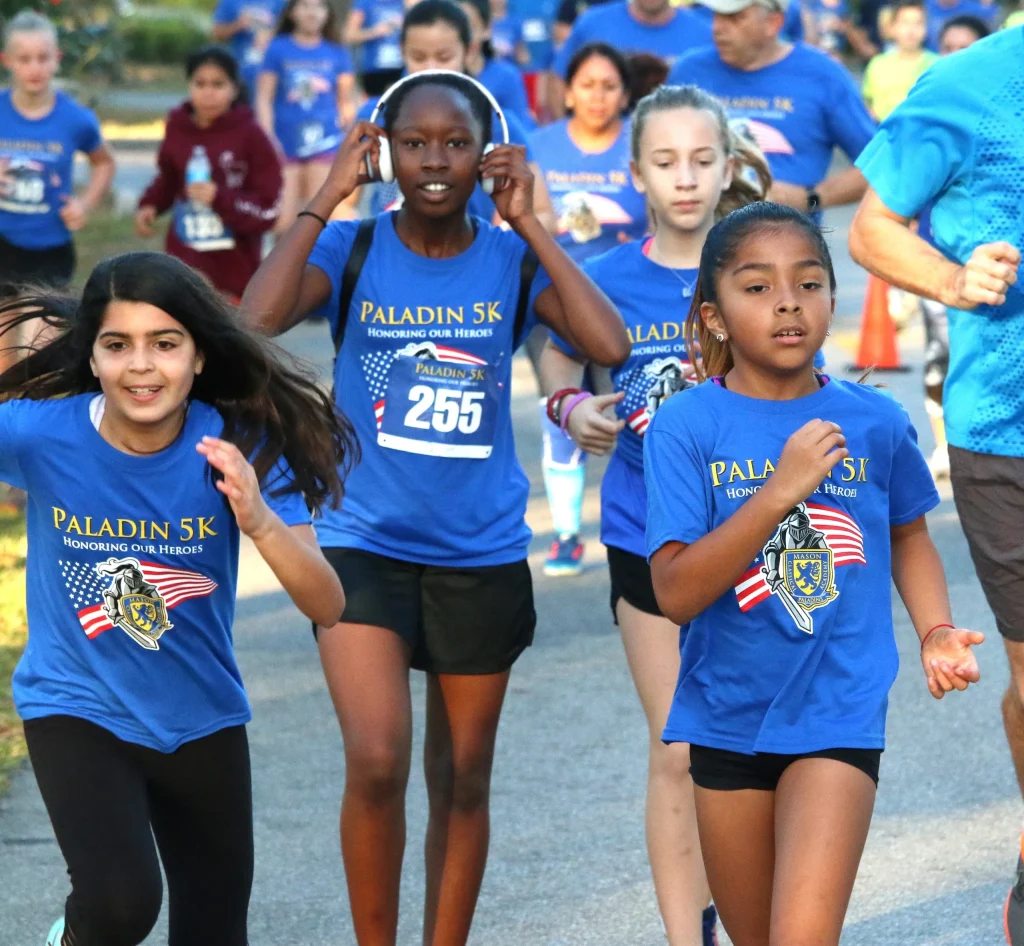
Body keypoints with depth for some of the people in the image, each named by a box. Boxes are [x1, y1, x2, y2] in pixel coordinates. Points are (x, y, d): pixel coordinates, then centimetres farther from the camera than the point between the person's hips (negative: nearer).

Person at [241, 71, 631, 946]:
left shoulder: (513, 261, -2)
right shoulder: (351, 250, -4)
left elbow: (610, 346, -19)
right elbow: (258, 318, -24)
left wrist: (530, 225, -15)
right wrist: (326, 199, -18)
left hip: (482, 554, 2)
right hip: (365, 544, -2)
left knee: (463, 782, 10)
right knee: (376, 764, -16)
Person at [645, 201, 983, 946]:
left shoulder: (875, 422, -3)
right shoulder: (686, 426, -9)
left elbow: (908, 534, 17)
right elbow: (676, 592, -17)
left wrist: (936, 631, -1)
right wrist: (779, 492, -25)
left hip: (838, 713, -1)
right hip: (728, 717, 1)